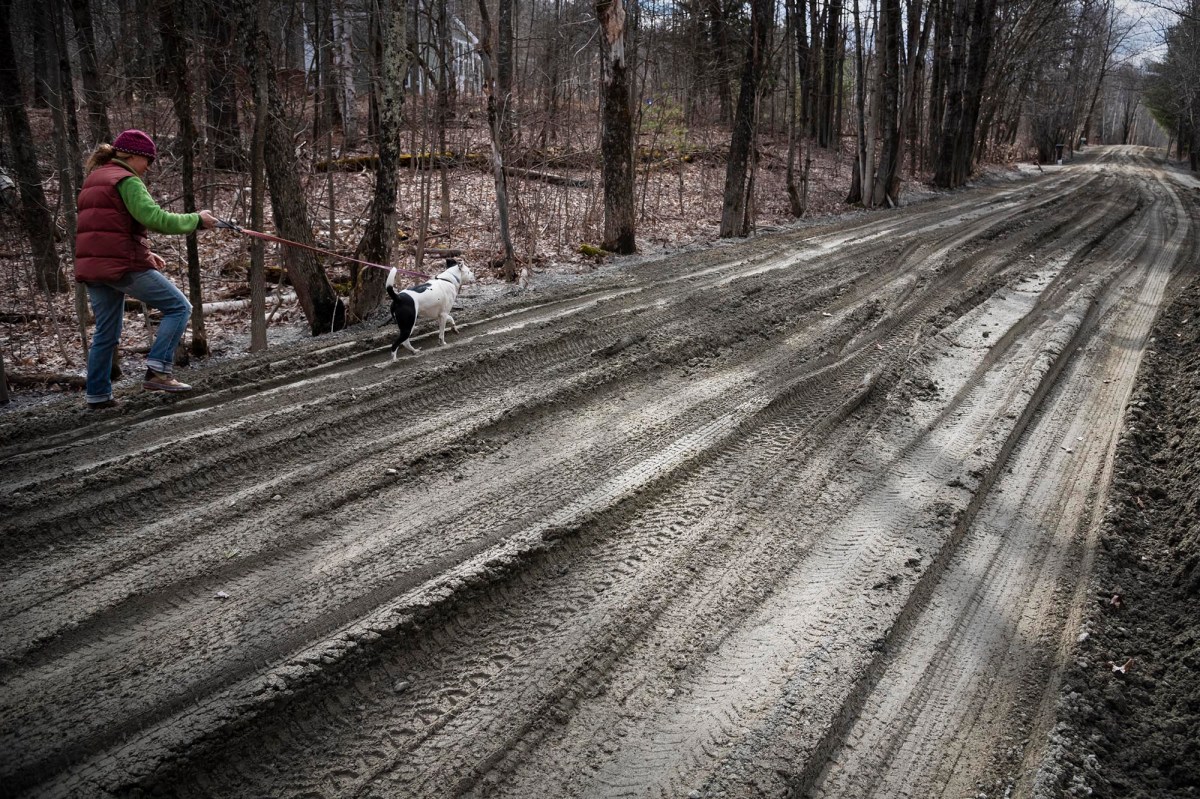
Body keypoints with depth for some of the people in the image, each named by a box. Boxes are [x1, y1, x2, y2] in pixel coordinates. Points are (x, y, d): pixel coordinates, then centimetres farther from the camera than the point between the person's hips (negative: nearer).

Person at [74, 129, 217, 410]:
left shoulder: (93, 180, 22)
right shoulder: (126, 181, -8)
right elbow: (155, 218, -19)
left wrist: (144, 253, 18)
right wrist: (196, 220, -9)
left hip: (92, 267, 9)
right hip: (124, 265, -9)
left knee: (106, 333, 16)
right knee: (178, 307, -1)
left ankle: (98, 395, 18)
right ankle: (158, 372, -10)